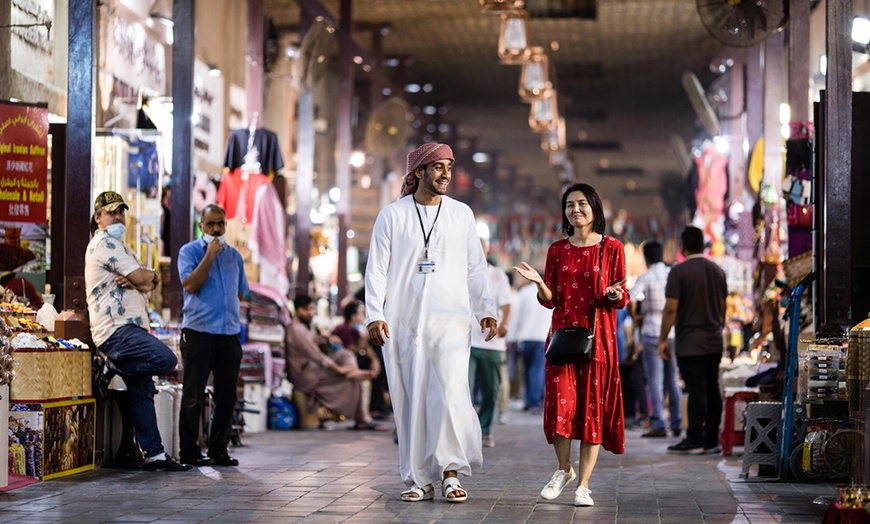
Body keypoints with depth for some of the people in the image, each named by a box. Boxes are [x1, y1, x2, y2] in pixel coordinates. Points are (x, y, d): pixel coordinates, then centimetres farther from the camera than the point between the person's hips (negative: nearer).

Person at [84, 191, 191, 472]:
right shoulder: (104, 243, -6)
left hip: (130, 328, 10)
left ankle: (154, 454, 8)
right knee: (166, 360, -25)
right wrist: (148, 275, 10)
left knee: (142, 393, 7)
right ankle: (113, 369, -7)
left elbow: (151, 281, 15)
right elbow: (142, 277, -13)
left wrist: (135, 280, -7)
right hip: (116, 329, -10)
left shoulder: (119, 245, 27)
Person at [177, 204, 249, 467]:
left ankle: (219, 450, 13)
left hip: (230, 332, 5)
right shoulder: (189, 251, 1)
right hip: (198, 331, -5)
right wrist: (209, 255, -14)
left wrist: (224, 308, 10)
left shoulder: (234, 255, 17)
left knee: (227, 395, 6)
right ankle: (189, 450, 3)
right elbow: (190, 285, -13)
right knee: (193, 394, -2)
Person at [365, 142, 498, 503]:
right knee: (410, 401, 0)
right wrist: (374, 315, -6)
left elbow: (475, 268, 15)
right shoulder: (392, 216, 7)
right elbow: (377, 269, 4)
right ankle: (419, 479, 8)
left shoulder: (461, 214, 12)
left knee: (450, 394, -14)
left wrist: (486, 310, 6)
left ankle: (450, 472, -3)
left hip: (450, 321, 0)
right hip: (403, 322, 0)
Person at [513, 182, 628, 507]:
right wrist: (539, 283, -12)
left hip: (598, 336, -1)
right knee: (560, 404, -8)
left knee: (593, 406, -2)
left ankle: (583, 484, 3)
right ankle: (564, 469, 16)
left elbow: (622, 300, 3)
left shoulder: (612, 248, 2)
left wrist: (615, 295, -20)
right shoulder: (557, 250, 9)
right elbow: (550, 300, 8)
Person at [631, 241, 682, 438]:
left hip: (652, 332, -4)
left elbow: (631, 301, -20)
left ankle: (659, 424, -8)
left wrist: (636, 317, -3)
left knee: (655, 380, -3)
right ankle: (677, 424, 15)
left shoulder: (645, 277, -7)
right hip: (674, 332, 4)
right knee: (673, 380, 13)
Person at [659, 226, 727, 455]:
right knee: (712, 389, 8)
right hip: (714, 342, 6)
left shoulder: (679, 271, -9)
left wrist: (662, 339, -7)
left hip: (690, 343, -6)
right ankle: (711, 440, 11)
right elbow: (723, 307, 16)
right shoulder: (718, 271, 11)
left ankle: (694, 440, -6)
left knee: (696, 390, -7)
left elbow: (671, 308, -13)